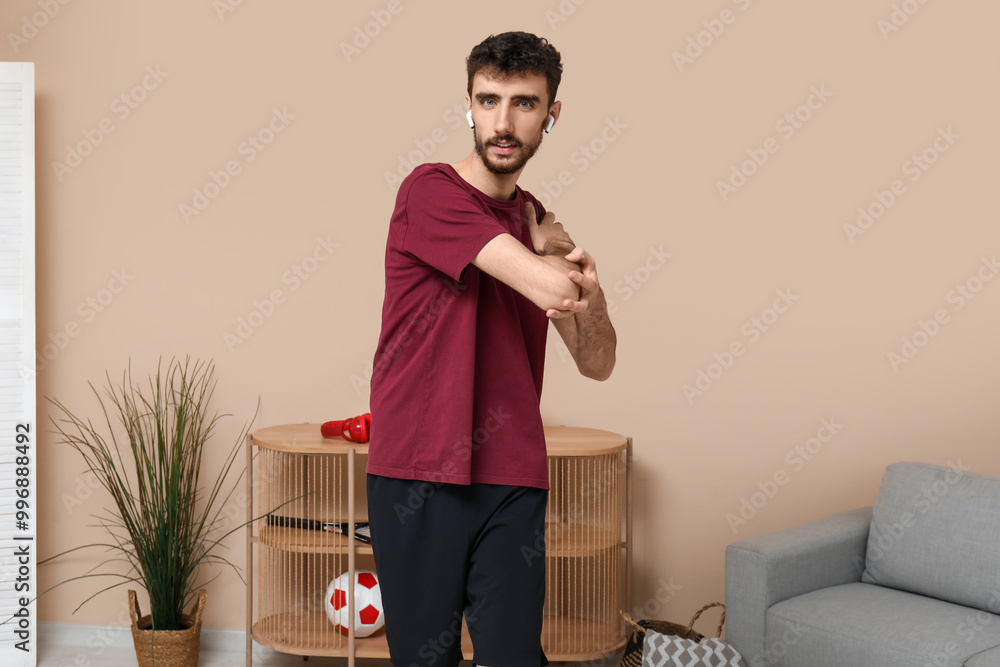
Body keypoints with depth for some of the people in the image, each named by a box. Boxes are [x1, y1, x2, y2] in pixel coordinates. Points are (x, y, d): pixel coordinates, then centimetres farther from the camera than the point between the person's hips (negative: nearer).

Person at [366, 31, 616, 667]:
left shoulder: (538, 223, 12)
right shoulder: (432, 191, -8)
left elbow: (598, 363, 10)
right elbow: (552, 288, -18)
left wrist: (589, 301, -9)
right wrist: (556, 262, 4)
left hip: (512, 479, 4)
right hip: (416, 476, -4)